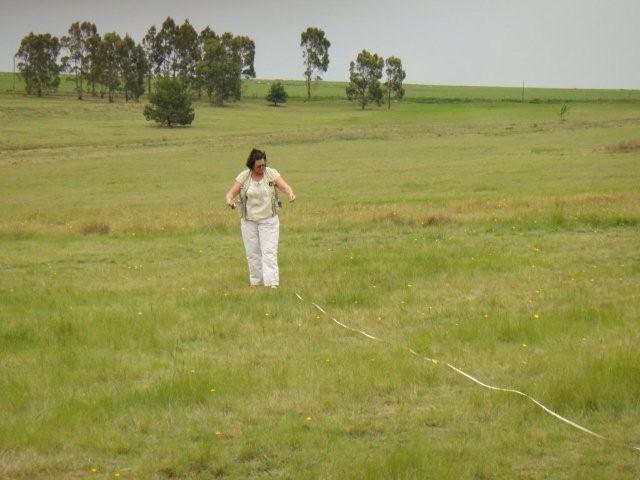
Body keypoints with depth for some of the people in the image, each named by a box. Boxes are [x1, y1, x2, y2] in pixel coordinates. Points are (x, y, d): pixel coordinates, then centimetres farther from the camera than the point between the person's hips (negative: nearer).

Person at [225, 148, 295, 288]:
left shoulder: (272, 174, -5)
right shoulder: (243, 176, -3)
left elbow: (285, 186, -13)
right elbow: (231, 193, -5)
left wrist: (290, 193, -37)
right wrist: (229, 200, -29)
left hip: (269, 220, -2)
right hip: (249, 220, 2)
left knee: (269, 252, -7)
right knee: (252, 253, 8)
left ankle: (271, 284, -11)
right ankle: (256, 282, 19)